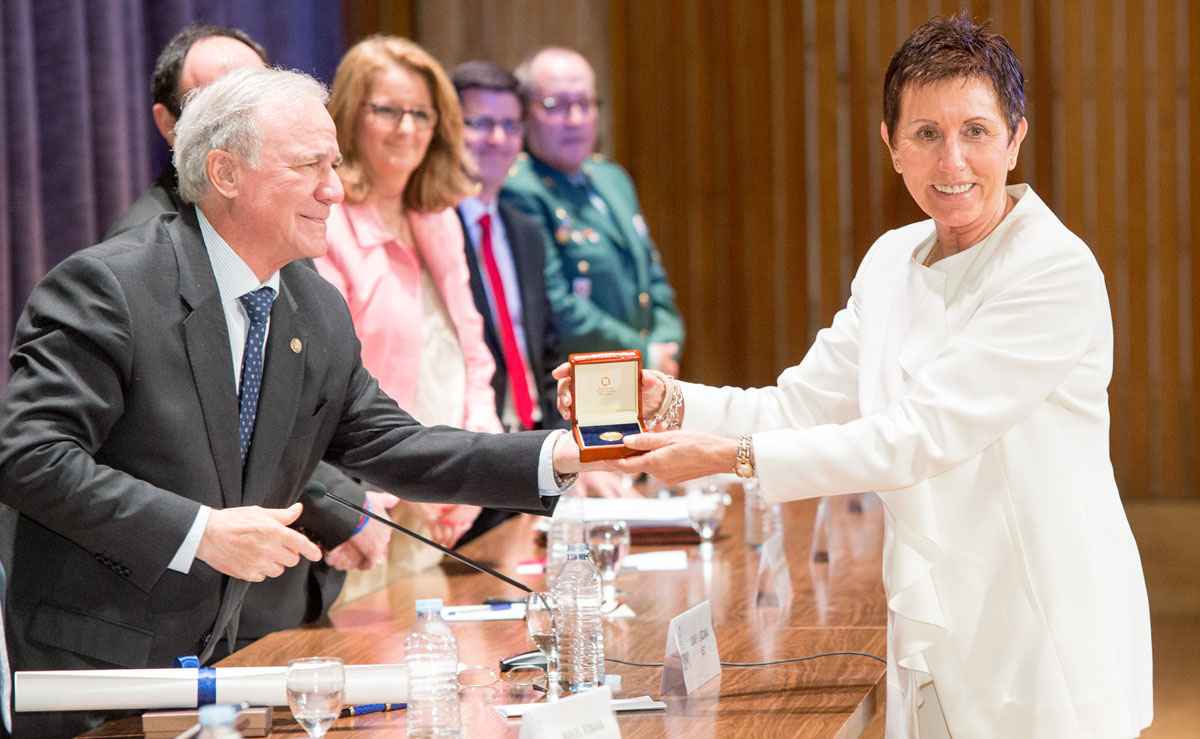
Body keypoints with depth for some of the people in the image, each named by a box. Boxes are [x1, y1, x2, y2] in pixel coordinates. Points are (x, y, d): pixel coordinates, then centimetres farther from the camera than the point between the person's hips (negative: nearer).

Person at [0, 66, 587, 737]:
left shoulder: (321, 315, 8)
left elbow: (391, 447, 9)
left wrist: (559, 455, -4)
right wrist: (200, 531, -26)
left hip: (210, 662, 7)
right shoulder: (107, 286, -17)